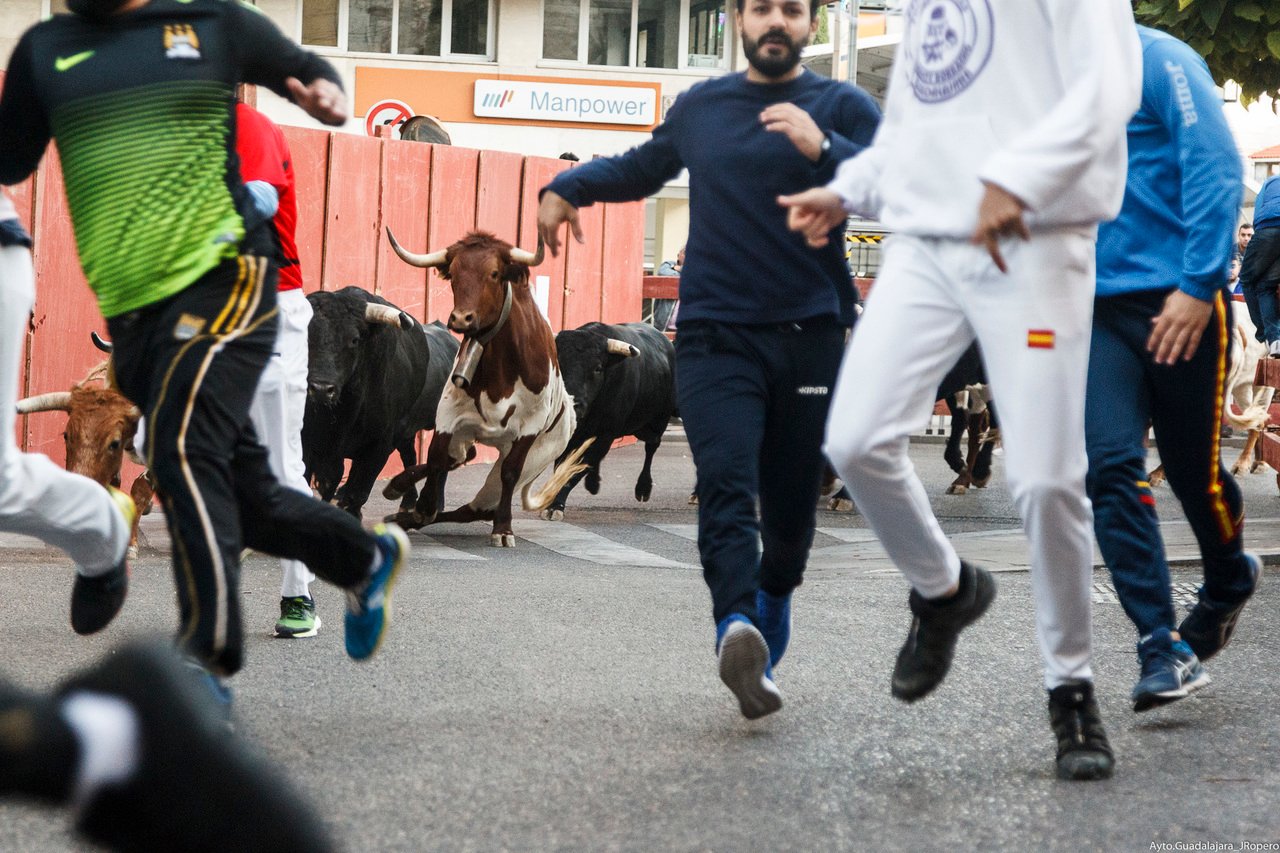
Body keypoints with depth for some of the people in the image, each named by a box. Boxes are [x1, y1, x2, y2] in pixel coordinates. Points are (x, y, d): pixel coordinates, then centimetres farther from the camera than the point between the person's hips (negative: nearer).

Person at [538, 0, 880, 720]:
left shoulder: (842, 108, 4)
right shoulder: (700, 109, 14)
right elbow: (643, 167, 35)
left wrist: (822, 148, -27)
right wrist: (569, 188, 24)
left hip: (809, 336, -1)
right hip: (716, 335, 1)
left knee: (790, 505, 7)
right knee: (726, 485, -20)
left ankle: (772, 603, 34)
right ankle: (738, 627, -36)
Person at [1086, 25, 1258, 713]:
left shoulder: (1157, 61, -9)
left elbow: (1214, 167, -15)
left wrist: (1198, 285, -19)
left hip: (1178, 302, -5)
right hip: (1096, 308, 5)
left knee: (1193, 469, 7)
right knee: (1109, 469, -11)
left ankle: (1229, 581, 39)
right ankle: (1163, 649, -9)